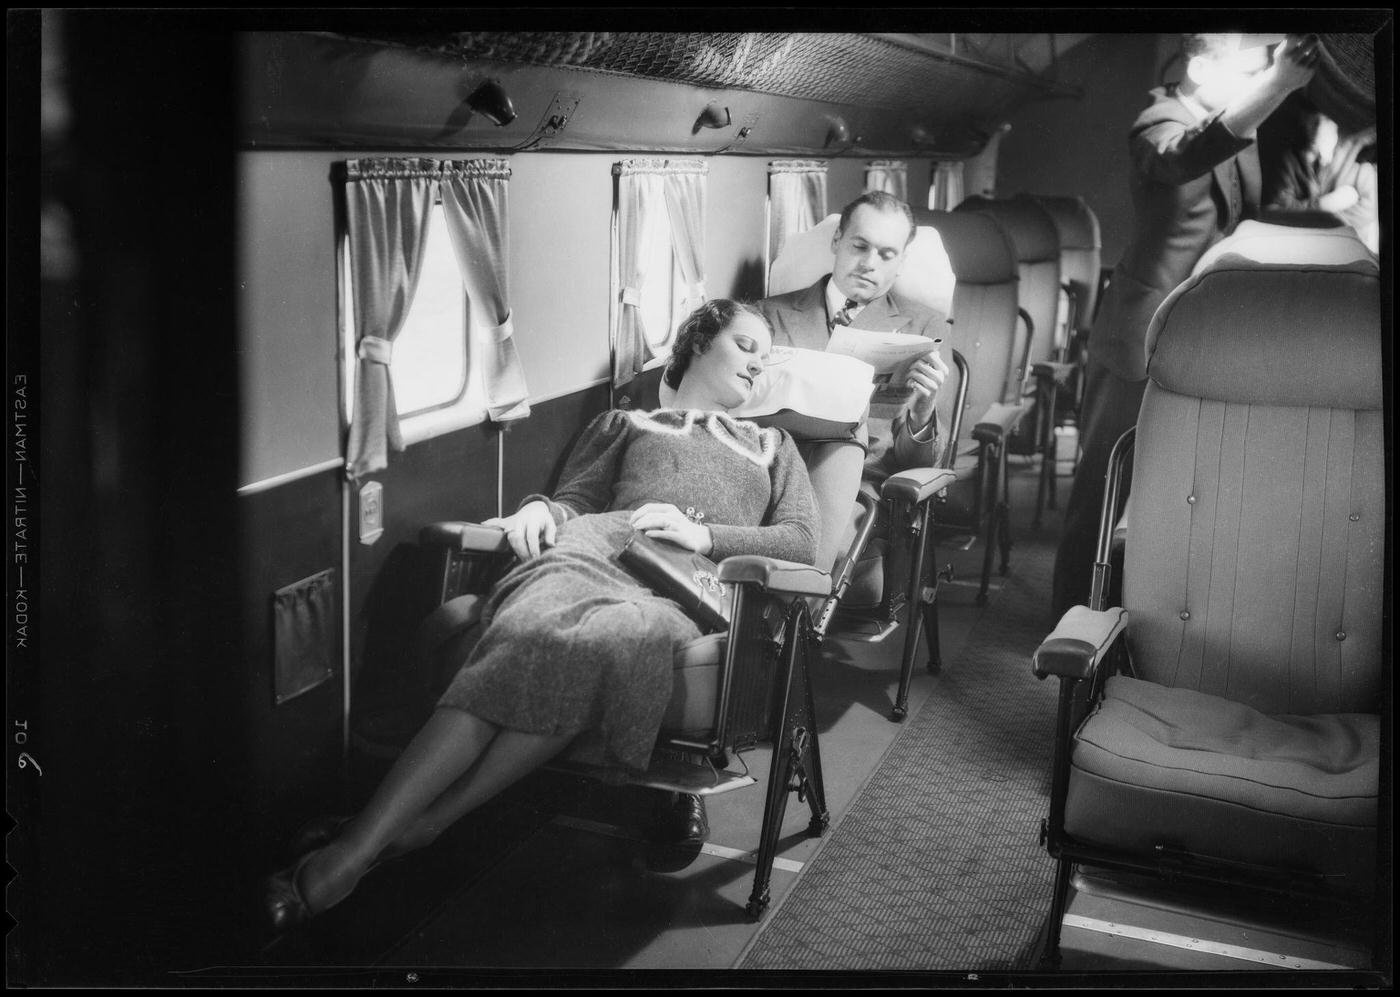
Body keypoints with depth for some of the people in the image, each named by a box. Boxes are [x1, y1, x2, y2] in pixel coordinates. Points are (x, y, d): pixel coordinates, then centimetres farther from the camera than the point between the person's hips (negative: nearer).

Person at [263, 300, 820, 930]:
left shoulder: (773, 447, 35)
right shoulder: (623, 423, 34)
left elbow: (801, 542, 18)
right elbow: (576, 500, 20)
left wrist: (704, 535, 1)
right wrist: (541, 509, -4)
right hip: (602, 551, 1)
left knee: (619, 634, -40)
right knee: (539, 625, -38)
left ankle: (417, 826, -41)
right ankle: (364, 839, -44)